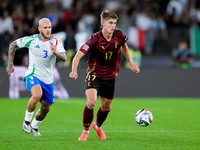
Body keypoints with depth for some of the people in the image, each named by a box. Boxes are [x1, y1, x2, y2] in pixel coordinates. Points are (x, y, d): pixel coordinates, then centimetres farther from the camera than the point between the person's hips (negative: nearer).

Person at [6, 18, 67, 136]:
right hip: (33, 76, -3)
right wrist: (10, 64, 4)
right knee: (37, 95, -34)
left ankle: (34, 126, 39)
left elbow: (64, 58, -16)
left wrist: (55, 52, -37)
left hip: (48, 80, 4)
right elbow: (13, 45, 6)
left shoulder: (55, 41, -7)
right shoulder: (31, 40, -9)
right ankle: (27, 120, -12)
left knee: (45, 109, 10)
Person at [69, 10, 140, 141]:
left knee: (106, 107, 14)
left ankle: (98, 126, 47)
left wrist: (130, 63, 14)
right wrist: (74, 71, -38)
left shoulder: (119, 36, -9)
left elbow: (124, 46, 17)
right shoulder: (95, 39, -21)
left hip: (110, 77, 4)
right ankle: (85, 131, -4)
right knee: (91, 102, -25)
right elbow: (79, 55, -22)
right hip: (94, 74, -4)